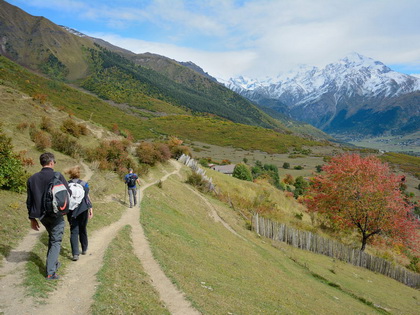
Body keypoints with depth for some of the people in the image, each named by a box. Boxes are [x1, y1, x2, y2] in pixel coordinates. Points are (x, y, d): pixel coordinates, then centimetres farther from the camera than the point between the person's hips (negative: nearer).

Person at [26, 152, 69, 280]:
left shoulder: (32, 179, 2)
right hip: (56, 215, -5)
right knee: (56, 241, 5)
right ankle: (50, 272, 2)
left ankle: (53, 263, 33)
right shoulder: (58, 176, -13)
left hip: (41, 215, 5)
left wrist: (32, 218, 14)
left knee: (51, 237, 26)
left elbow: (29, 201, 6)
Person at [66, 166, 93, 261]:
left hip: (71, 211, 0)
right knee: (83, 230, 16)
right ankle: (84, 249, 28)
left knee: (74, 231, 1)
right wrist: (90, 209, -2)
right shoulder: (84, 183, -1)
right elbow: (87, 197, -5)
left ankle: (75, 254, -10)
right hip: (83, 210, 0)